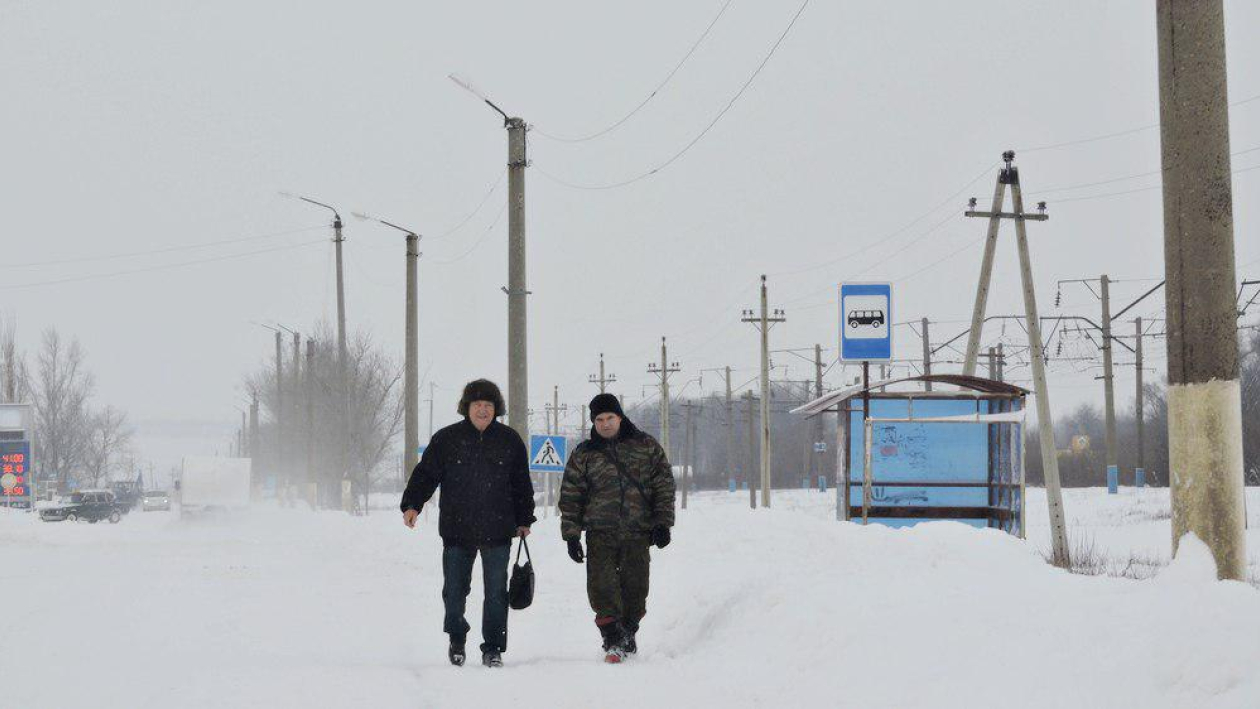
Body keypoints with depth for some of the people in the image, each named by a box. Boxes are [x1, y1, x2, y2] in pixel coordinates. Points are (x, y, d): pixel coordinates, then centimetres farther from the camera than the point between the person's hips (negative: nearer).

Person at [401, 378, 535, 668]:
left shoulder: (509, 441, 6)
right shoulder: (447, 439, 2)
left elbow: (522, 484, 14)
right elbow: (425, 474, 2)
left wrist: (524, 520, 15)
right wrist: (412, 505, -11)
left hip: (497, 532, 0)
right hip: (457, 530, 0)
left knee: (496, 592, 0)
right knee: (454, 590, 3)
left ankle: (493, 648, 9)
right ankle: (456, 639, 26)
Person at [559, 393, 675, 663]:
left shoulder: (646, 446, 8)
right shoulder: (583, 455, 9)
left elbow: (664, 485, 8)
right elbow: (570, 496, 9)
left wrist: (662, 523, 1)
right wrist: (571, 535, 2)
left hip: (638, 533, 0)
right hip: (600, 534, 0)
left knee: (635, 587, 3)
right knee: (602, 586, -13)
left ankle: (628, 633, 22)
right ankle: (613, 640, -11)